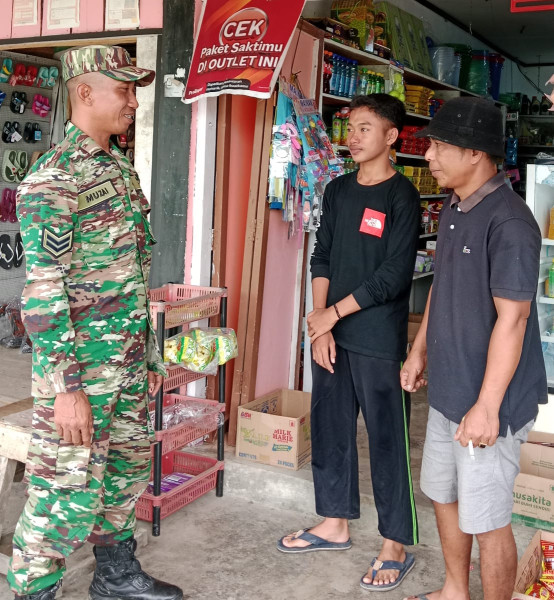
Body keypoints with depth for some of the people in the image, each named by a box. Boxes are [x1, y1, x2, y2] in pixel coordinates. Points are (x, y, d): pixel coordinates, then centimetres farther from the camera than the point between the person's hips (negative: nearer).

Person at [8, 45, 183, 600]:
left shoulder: (121, 168, 12)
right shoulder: (53, 179, -15)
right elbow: (41, 291, -20)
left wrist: (148, 354, 18)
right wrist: (64, 388, -22)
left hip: (129, 360, 9)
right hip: (81, 366, -9)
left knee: (127, 470, 20)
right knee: (68, 493, 0)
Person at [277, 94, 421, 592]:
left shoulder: (402, 196, -9)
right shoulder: (338, 190, 10)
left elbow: (394, 276, -15)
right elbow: (322, 260, 7)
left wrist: (334, 313, -11)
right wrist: (321, 327, -3)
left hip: (380, 342, -6)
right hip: (331, 335, 7)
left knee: (387, 441, 2)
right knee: (329, 430, 15)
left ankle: (396, 546, 18)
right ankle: (335, 524, 32)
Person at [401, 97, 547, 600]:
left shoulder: (509, 222, -21)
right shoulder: (453, 209, 8)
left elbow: (511, 319, -23)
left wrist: (487, 406, -23)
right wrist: (420, 350, 20)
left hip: (485, 402, -9)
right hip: (447, 390, 9)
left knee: (485, 521, 3)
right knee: (444, 496, 22)